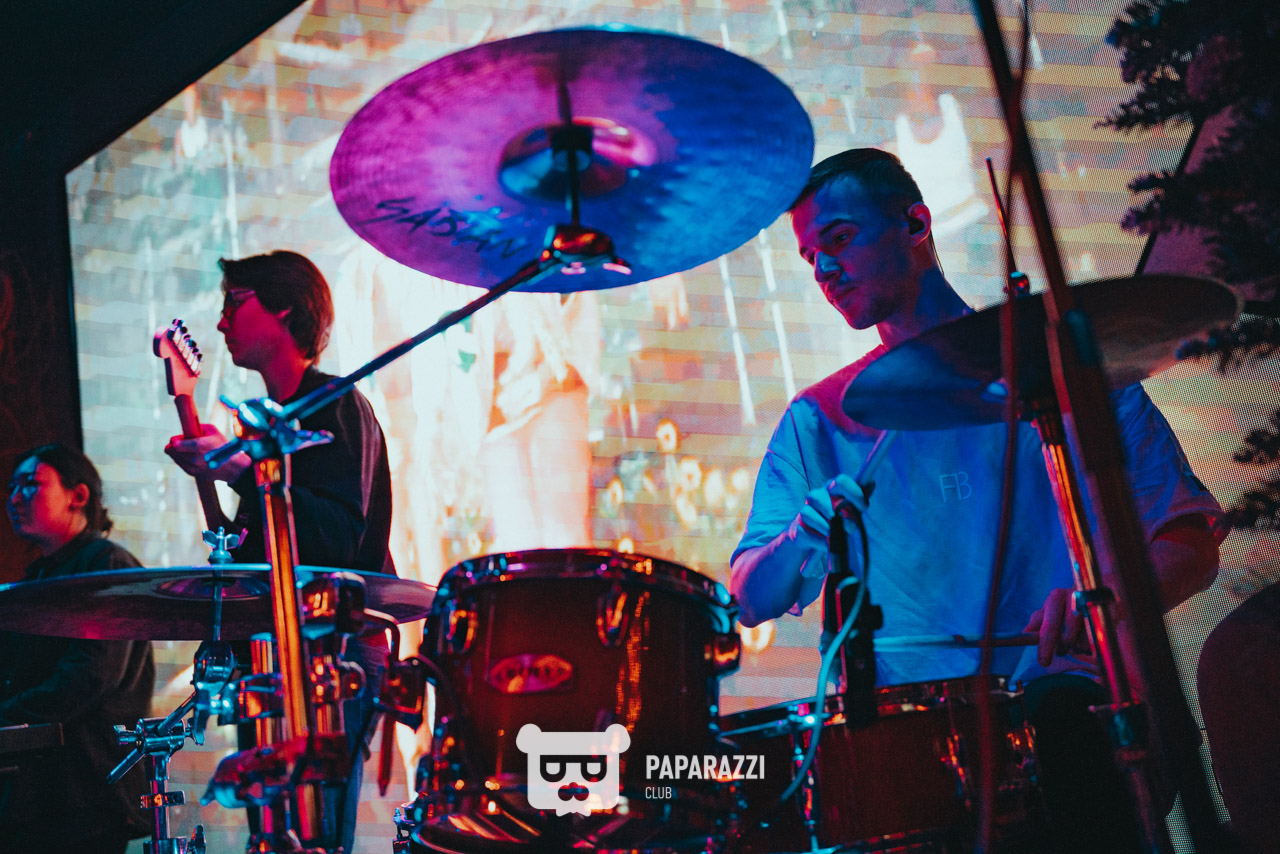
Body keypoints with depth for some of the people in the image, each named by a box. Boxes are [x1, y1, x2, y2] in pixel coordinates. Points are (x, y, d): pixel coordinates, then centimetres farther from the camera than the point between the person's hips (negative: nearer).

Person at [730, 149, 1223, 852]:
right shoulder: (818, 420, 18)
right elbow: (751, 599, 10)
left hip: (1060, 696, -1)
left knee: (1061, 715, -36)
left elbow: (1192, 542, 4)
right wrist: (799, 543, -13)